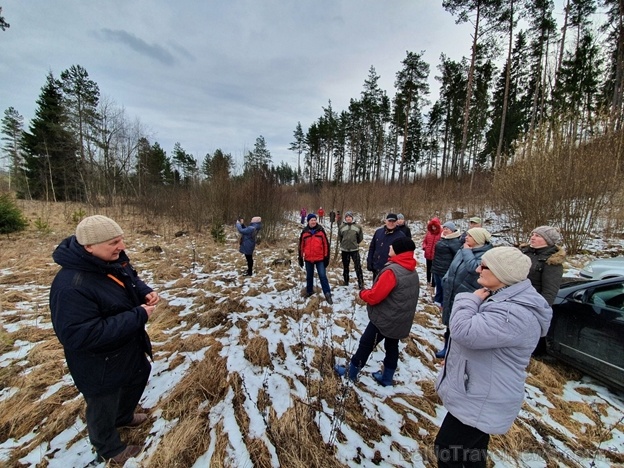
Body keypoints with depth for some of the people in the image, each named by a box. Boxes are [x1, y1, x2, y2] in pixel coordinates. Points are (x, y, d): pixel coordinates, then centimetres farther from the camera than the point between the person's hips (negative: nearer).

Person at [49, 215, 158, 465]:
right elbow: (81, 336, -35)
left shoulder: (113, 260, -11)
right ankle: (110, 449, 52)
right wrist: (138, 316, -33)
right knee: (104, 407, 21)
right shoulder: (71, 286, -36)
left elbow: (131, 280, 7)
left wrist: (145, 292, -14)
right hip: (100, 365, -8)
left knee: (139, 377, 32)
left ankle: (124, 416, 62)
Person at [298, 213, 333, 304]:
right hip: (308, 259, 2)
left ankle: (327, 294, 5)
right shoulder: (304, 232, 0)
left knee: (323, 276, -3)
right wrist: (300, 258, 6)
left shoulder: (321, 231, -3)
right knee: (309, 276, 16)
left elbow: (326, 244, -1)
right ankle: (309, 291, 35)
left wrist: (326, 257, -2)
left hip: (320, 258, -2)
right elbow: (301, 245, 5)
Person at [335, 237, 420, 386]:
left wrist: (363, 293, -5)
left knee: (365, 345, 10)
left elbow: (374, 297, -26)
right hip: (401, 320, 8)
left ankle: (351, 373, 28)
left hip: (384, 319, -8)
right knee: (392, 347, 21)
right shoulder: (413, 271, 1)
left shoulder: (392, 271, -28)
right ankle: (386, 378, 38)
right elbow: (409, 296, 11)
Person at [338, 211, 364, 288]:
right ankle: (346, 282, 31)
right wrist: (343, 244, 10)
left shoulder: (357, 227, -4)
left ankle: (361, 284, 2)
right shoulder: (341, 227, -1)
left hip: (355, 249, -2)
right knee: (345, 267, 14)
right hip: (344, 250, 2)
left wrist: (355, 243, 10)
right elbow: (339, 238, 11)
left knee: (358, 267, -6)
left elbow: (360, 237, 8)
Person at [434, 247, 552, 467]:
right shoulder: (503, 298, 1)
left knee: (446, 450, 9)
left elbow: (463, 331, -39)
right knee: (472, 449, 29)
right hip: (478, 394, 9)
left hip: (480, 402, -9)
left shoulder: (515, 314, -32)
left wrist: (470, 300, -23)